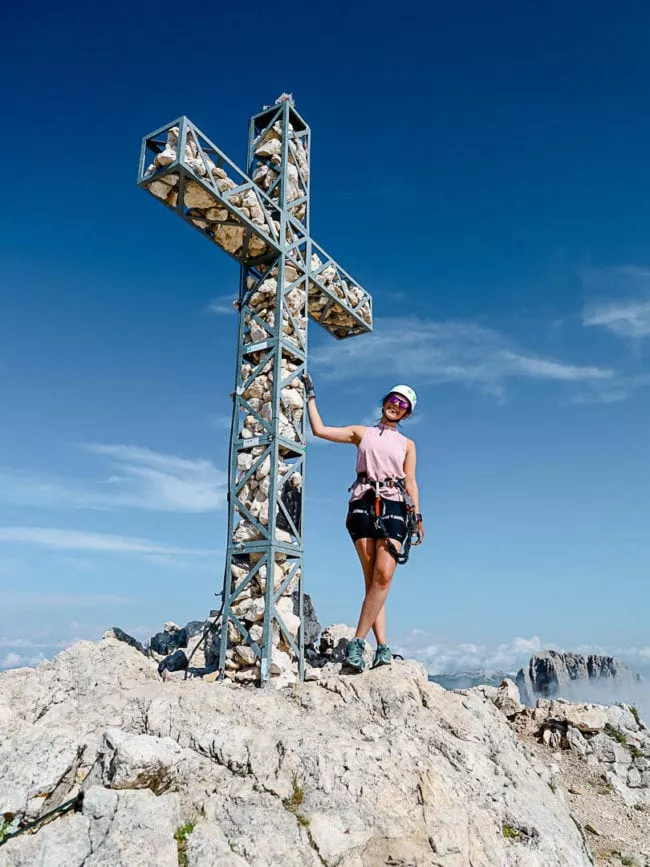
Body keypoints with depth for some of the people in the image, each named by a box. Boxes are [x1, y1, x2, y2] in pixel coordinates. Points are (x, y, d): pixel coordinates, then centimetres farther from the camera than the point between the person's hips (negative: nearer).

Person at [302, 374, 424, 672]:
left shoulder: (407, 444, 21)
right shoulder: (361, 432, 19)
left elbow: (410, 482, 13)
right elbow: (319, 430, 13)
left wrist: (417, 517, 3)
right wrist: (311, 396, 18)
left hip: (394, 506, 0)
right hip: (363, 504, 0)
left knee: (384, 576, -16)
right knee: (372, 579, -5)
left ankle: (357, 641, -10)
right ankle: (383, 647, -2)